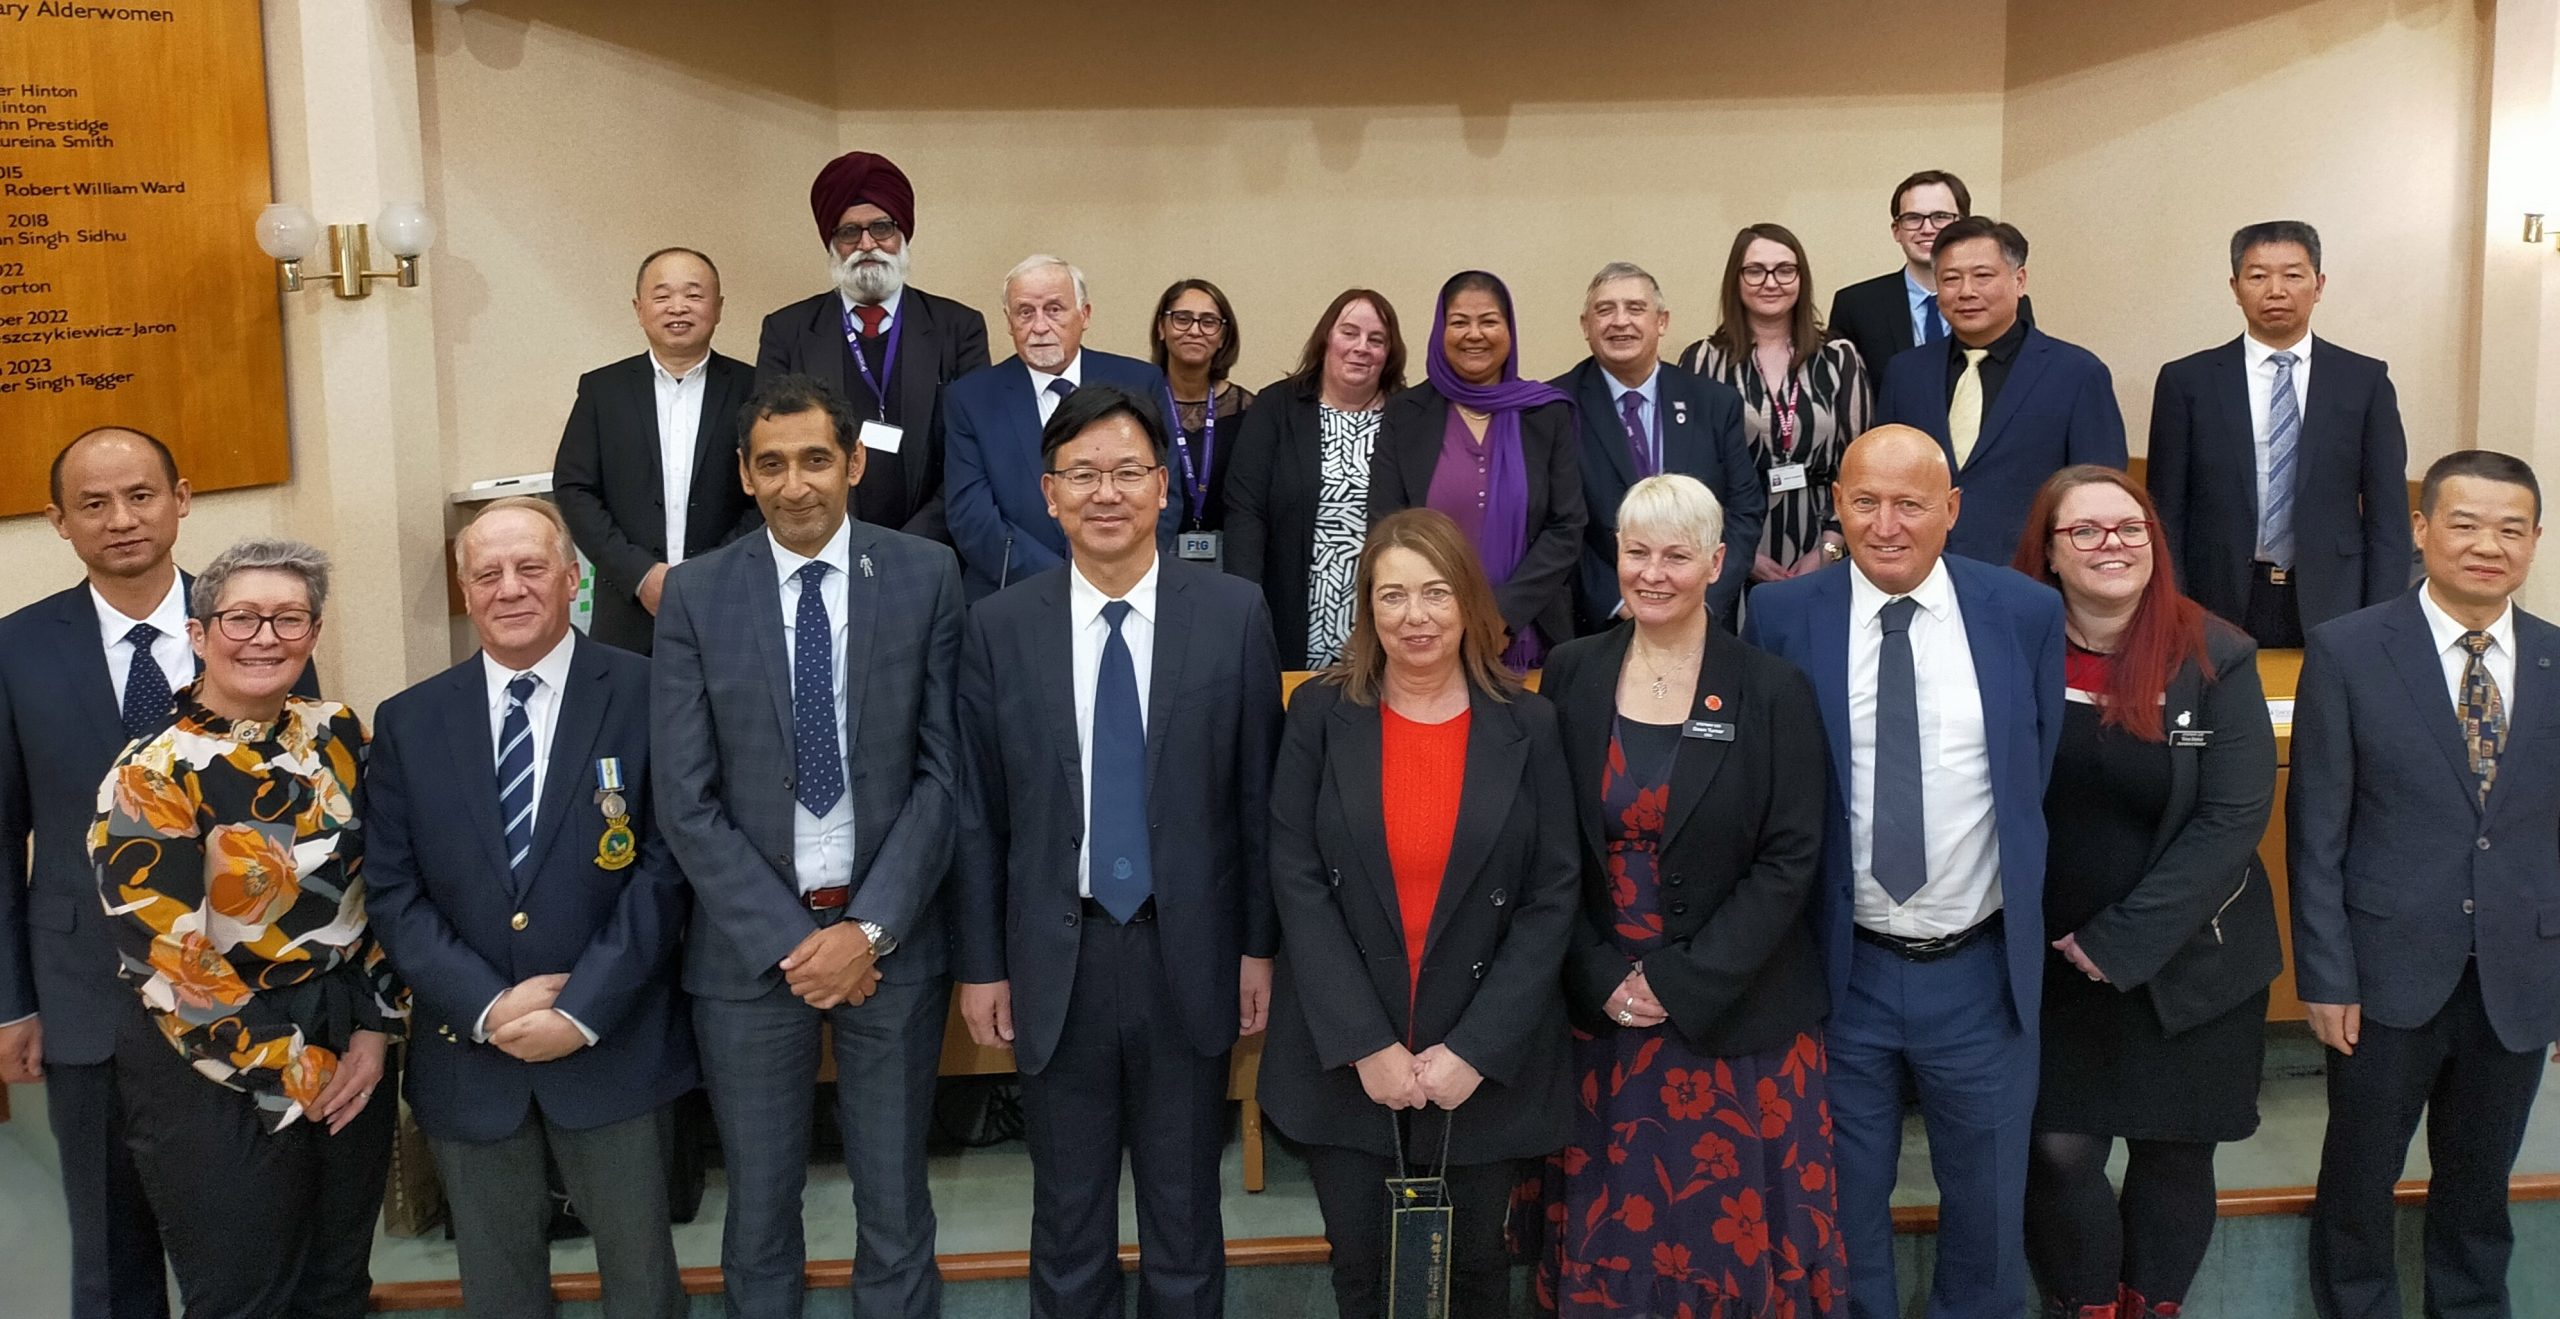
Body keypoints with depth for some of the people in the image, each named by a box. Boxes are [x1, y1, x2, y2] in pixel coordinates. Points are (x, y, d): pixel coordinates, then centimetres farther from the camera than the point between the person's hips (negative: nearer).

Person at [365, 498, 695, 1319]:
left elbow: (667, 865, -10)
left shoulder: (645, 696, -6)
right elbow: (392, 892, 1)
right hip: (466, 1054, 3)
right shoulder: (408, 722, 4)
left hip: (615, 1045, -2)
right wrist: (487, 1007, -12)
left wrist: (584, 1010, -15)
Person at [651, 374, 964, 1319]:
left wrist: (869, 929, -11)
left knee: (896, 1202, 13)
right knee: (760, 1207, 14)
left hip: (890, 931, 0)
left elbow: (943, 770, -4)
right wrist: (790, 940, -10)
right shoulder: (696, 596, -2)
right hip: (749, 940, 1)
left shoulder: (926, 578, -3)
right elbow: (686, 799, -4)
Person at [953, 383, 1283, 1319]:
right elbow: (980, 812, 1)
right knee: (1068, 1217, 15)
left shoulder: (1234, 614, -5)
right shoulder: (1000, 627, -2)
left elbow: (1258, 794, -1)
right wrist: (980, 964, 2)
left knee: (1184, 1209, 15)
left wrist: (1260, 946, 0)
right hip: (1055, 957, 1)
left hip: (1189, 952, 0)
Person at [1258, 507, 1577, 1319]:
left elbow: (1552, 898, -4)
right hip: (1343, 1059, 0)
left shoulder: (1527, 725, -2)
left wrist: (1475, 1050, -11)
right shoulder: (1321, 714, -3)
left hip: (1486, 1064, 0)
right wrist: (1363, 1044, -13)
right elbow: (1297, 883, -7)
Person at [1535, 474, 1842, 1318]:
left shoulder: (1773, 691, -5)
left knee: (1731, 1223, 6)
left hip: (1736, 1015, -2)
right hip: (1600, 1007, 2)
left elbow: (1791, 861, -8)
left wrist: (1683, 983, -13)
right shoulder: (1571, 676, 1)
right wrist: (1602, 979, -8)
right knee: (1608, 1224, 10)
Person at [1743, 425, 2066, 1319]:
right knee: (1844, 1205, 17)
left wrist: (2025, 913, 6)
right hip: (1840, 967, -1)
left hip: (1983, 970, 1)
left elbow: (2038, 775, 6)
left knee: (1988, 1207, 18)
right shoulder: (1781, 617, -7)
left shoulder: (2027, 613, -4)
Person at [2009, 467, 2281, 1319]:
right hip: (2048, 962, 0)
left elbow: (2234, 817, -12)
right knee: (2061, 1153, 0)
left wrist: (2121, 942, -15)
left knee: (2174, 1152, 11)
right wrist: (2061, 942, -6)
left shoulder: (2216, 658, -8)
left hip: (2189, 960, 0)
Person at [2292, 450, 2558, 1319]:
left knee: (2479, 1183, 18)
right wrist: (2324, 974, -9)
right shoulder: (2346, 652, -8)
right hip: (2390, 974, -2)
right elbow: (2316, 832, -7)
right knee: (2358, 1180, 13)